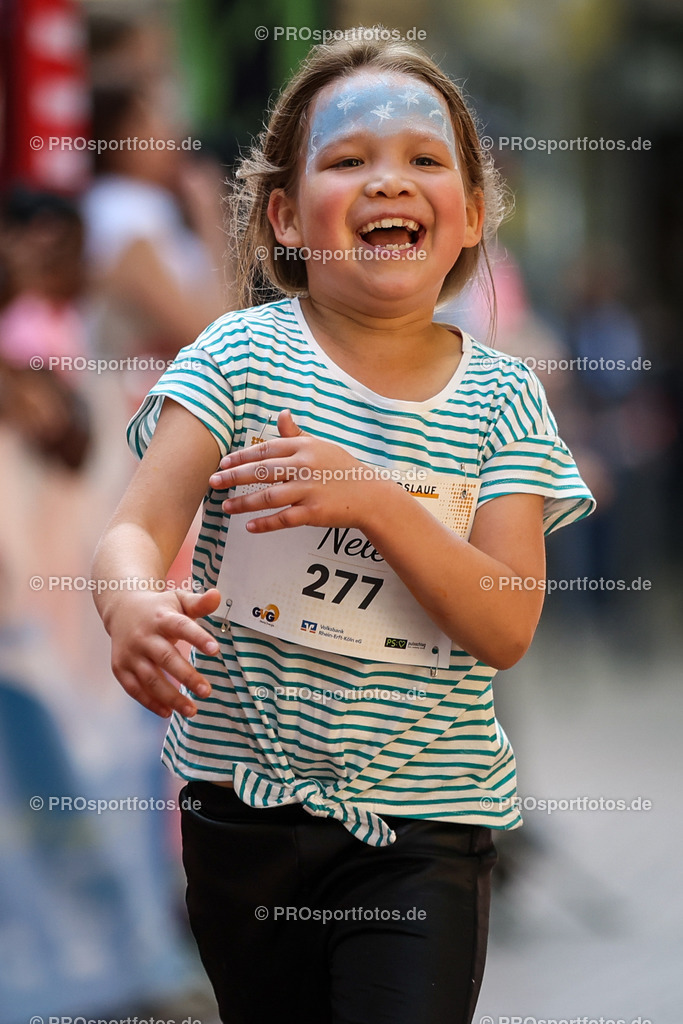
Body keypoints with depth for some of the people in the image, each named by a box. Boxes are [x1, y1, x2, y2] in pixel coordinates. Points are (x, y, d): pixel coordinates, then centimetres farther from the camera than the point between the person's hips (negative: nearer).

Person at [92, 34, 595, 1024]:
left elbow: (506, 627, -9)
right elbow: (137, 525, -15)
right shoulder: (244, 354, -5)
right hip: (246, 801, 1)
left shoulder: (500, 398, -2)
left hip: (424, 824, 0)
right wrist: (134, 604, -39)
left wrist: (375, 500, -24)